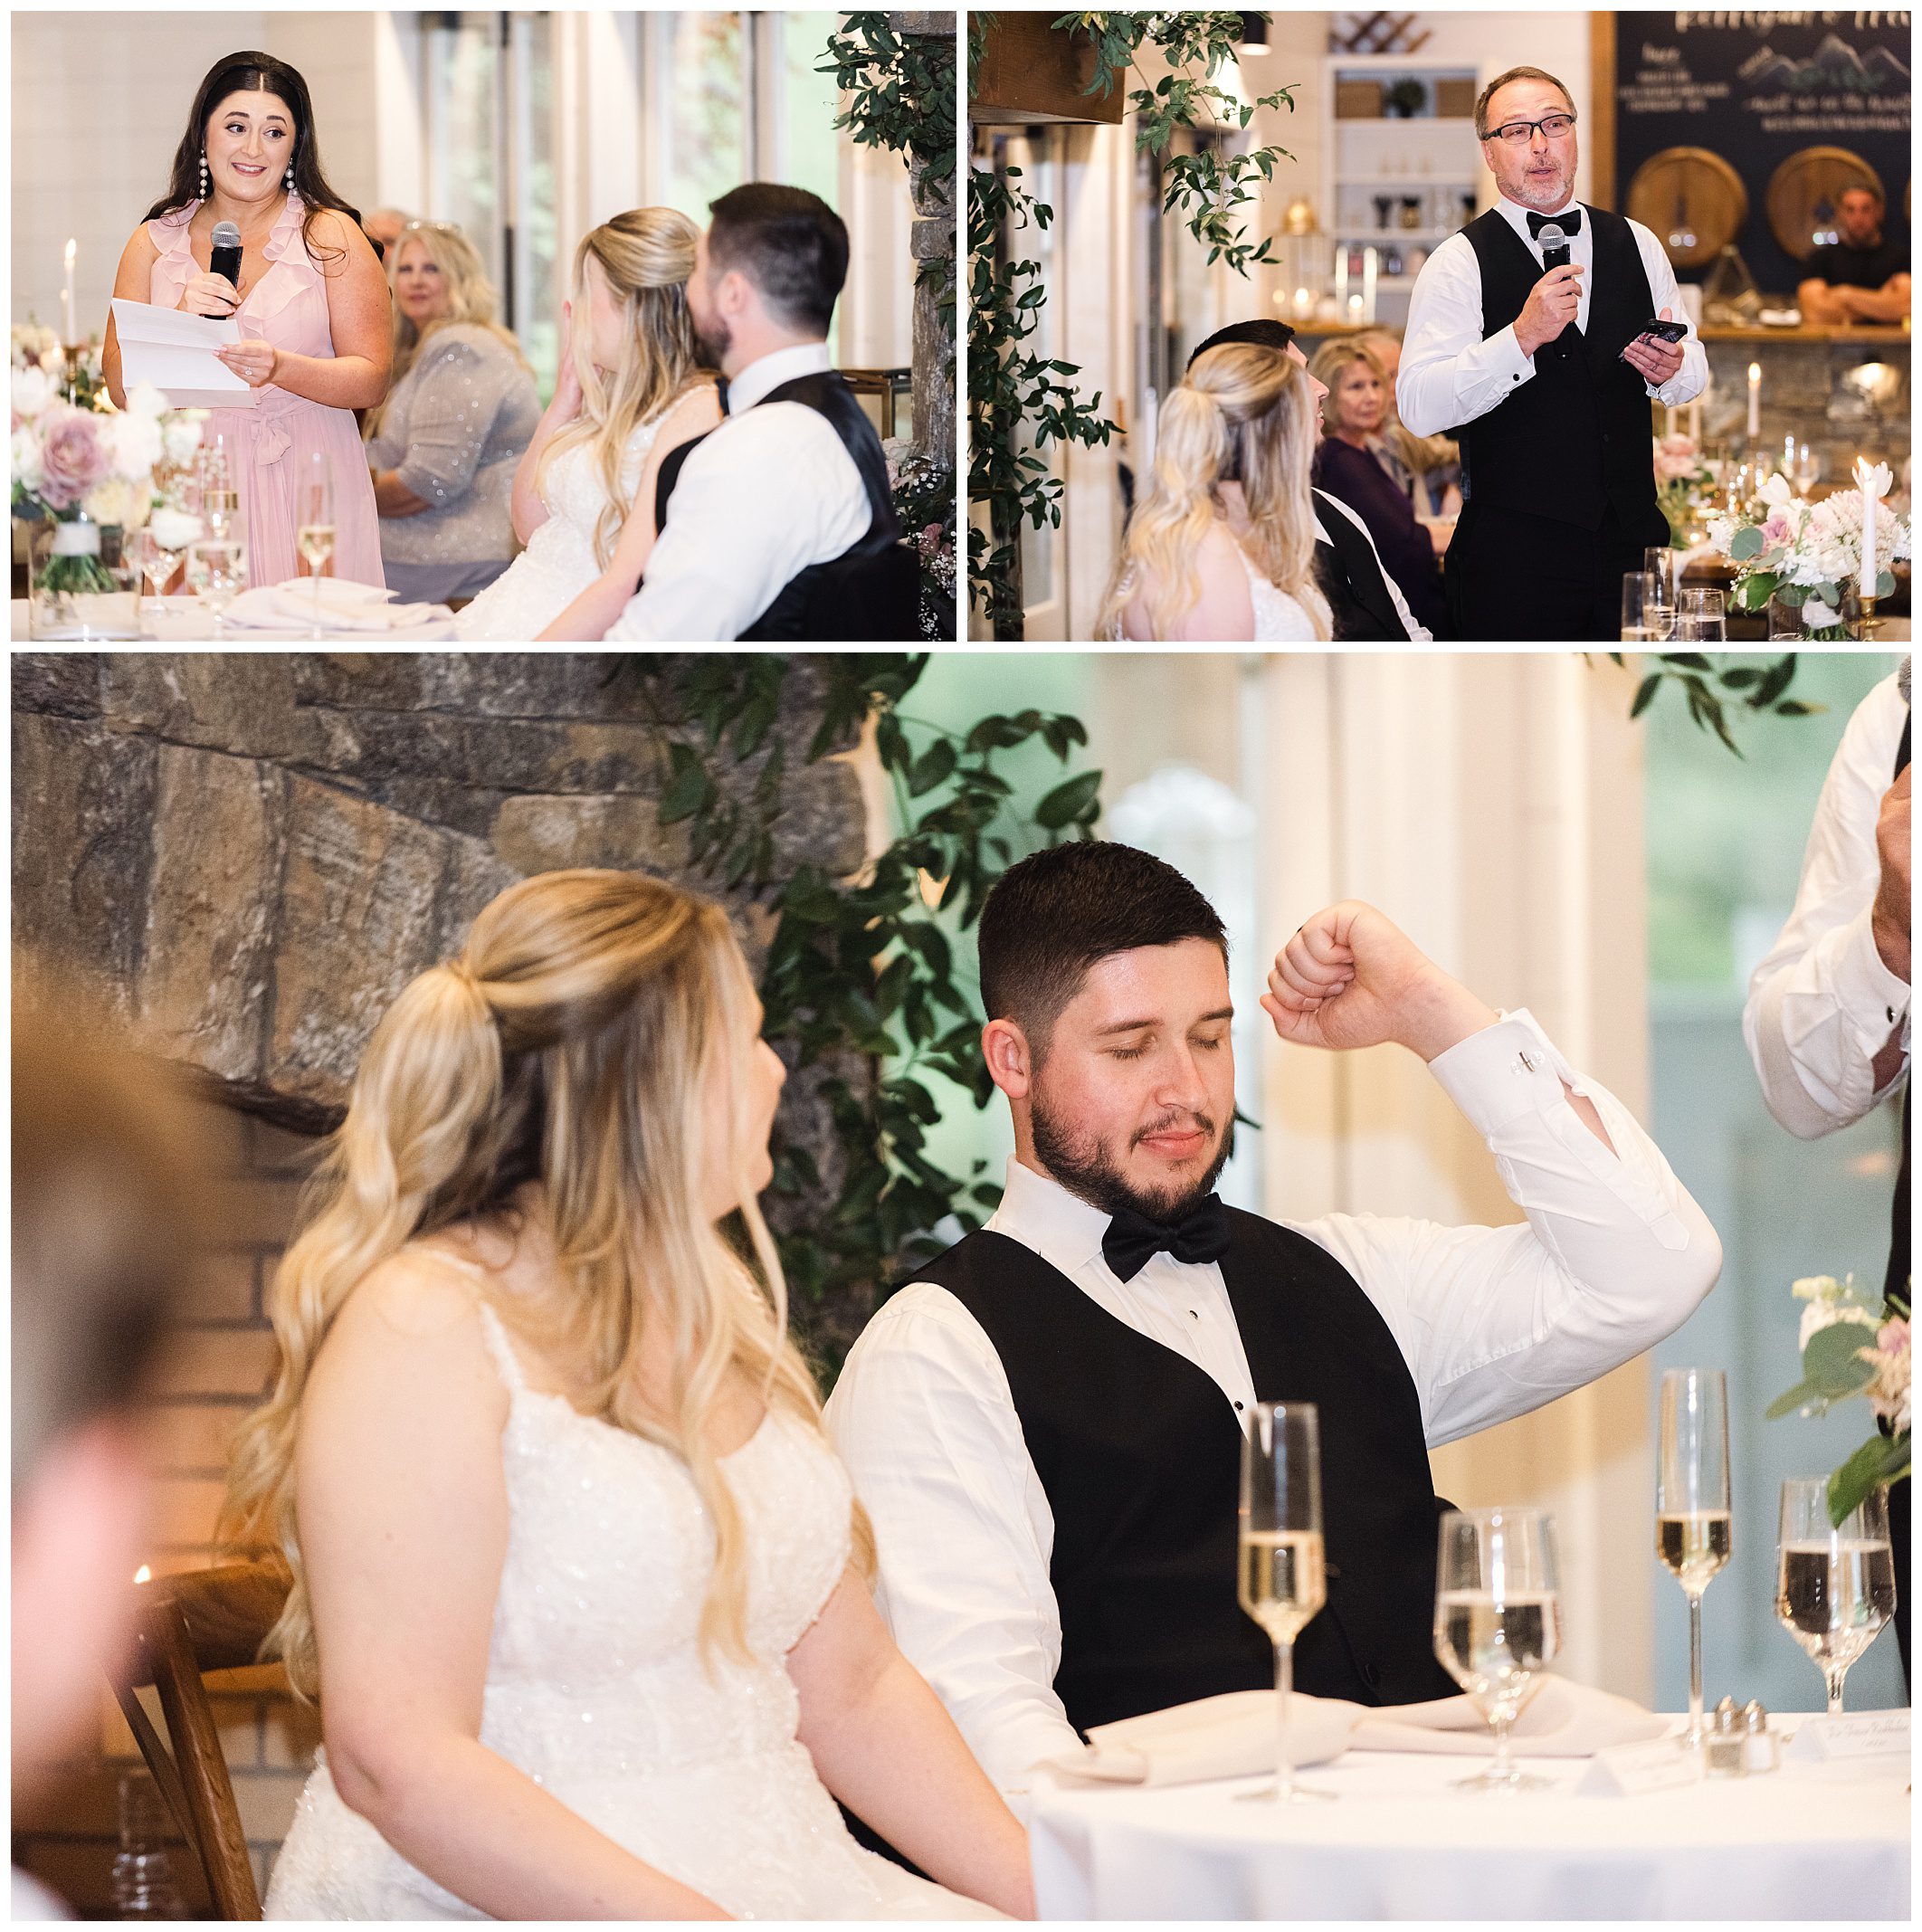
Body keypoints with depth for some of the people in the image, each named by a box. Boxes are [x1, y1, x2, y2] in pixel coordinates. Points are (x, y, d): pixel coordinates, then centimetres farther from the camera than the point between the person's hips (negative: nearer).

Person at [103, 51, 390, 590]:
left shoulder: (329, 235, 1)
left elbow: (371, 381, -6)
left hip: (306, 483, -1)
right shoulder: (154, 243, 7)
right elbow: (121, 390, 2)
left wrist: (280, 368, -22)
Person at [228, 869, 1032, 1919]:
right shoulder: (426, 1328, -9)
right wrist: (697, 1922, -23)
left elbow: (852, 1692, 18)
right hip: (486, 1908, -8)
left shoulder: (715, 1316, 18)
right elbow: (397, 1760, -18)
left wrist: (1046, 1897, 5)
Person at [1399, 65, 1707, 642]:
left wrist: (1671, 367, -5)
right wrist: (1523, 337, -25)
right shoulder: (1459, 262, -4)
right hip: (1513, 550, -4)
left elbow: (1692, 370, 19)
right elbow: (1419, 408, -15)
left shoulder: (1636, 244, 11)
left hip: (1632, 538, 4)